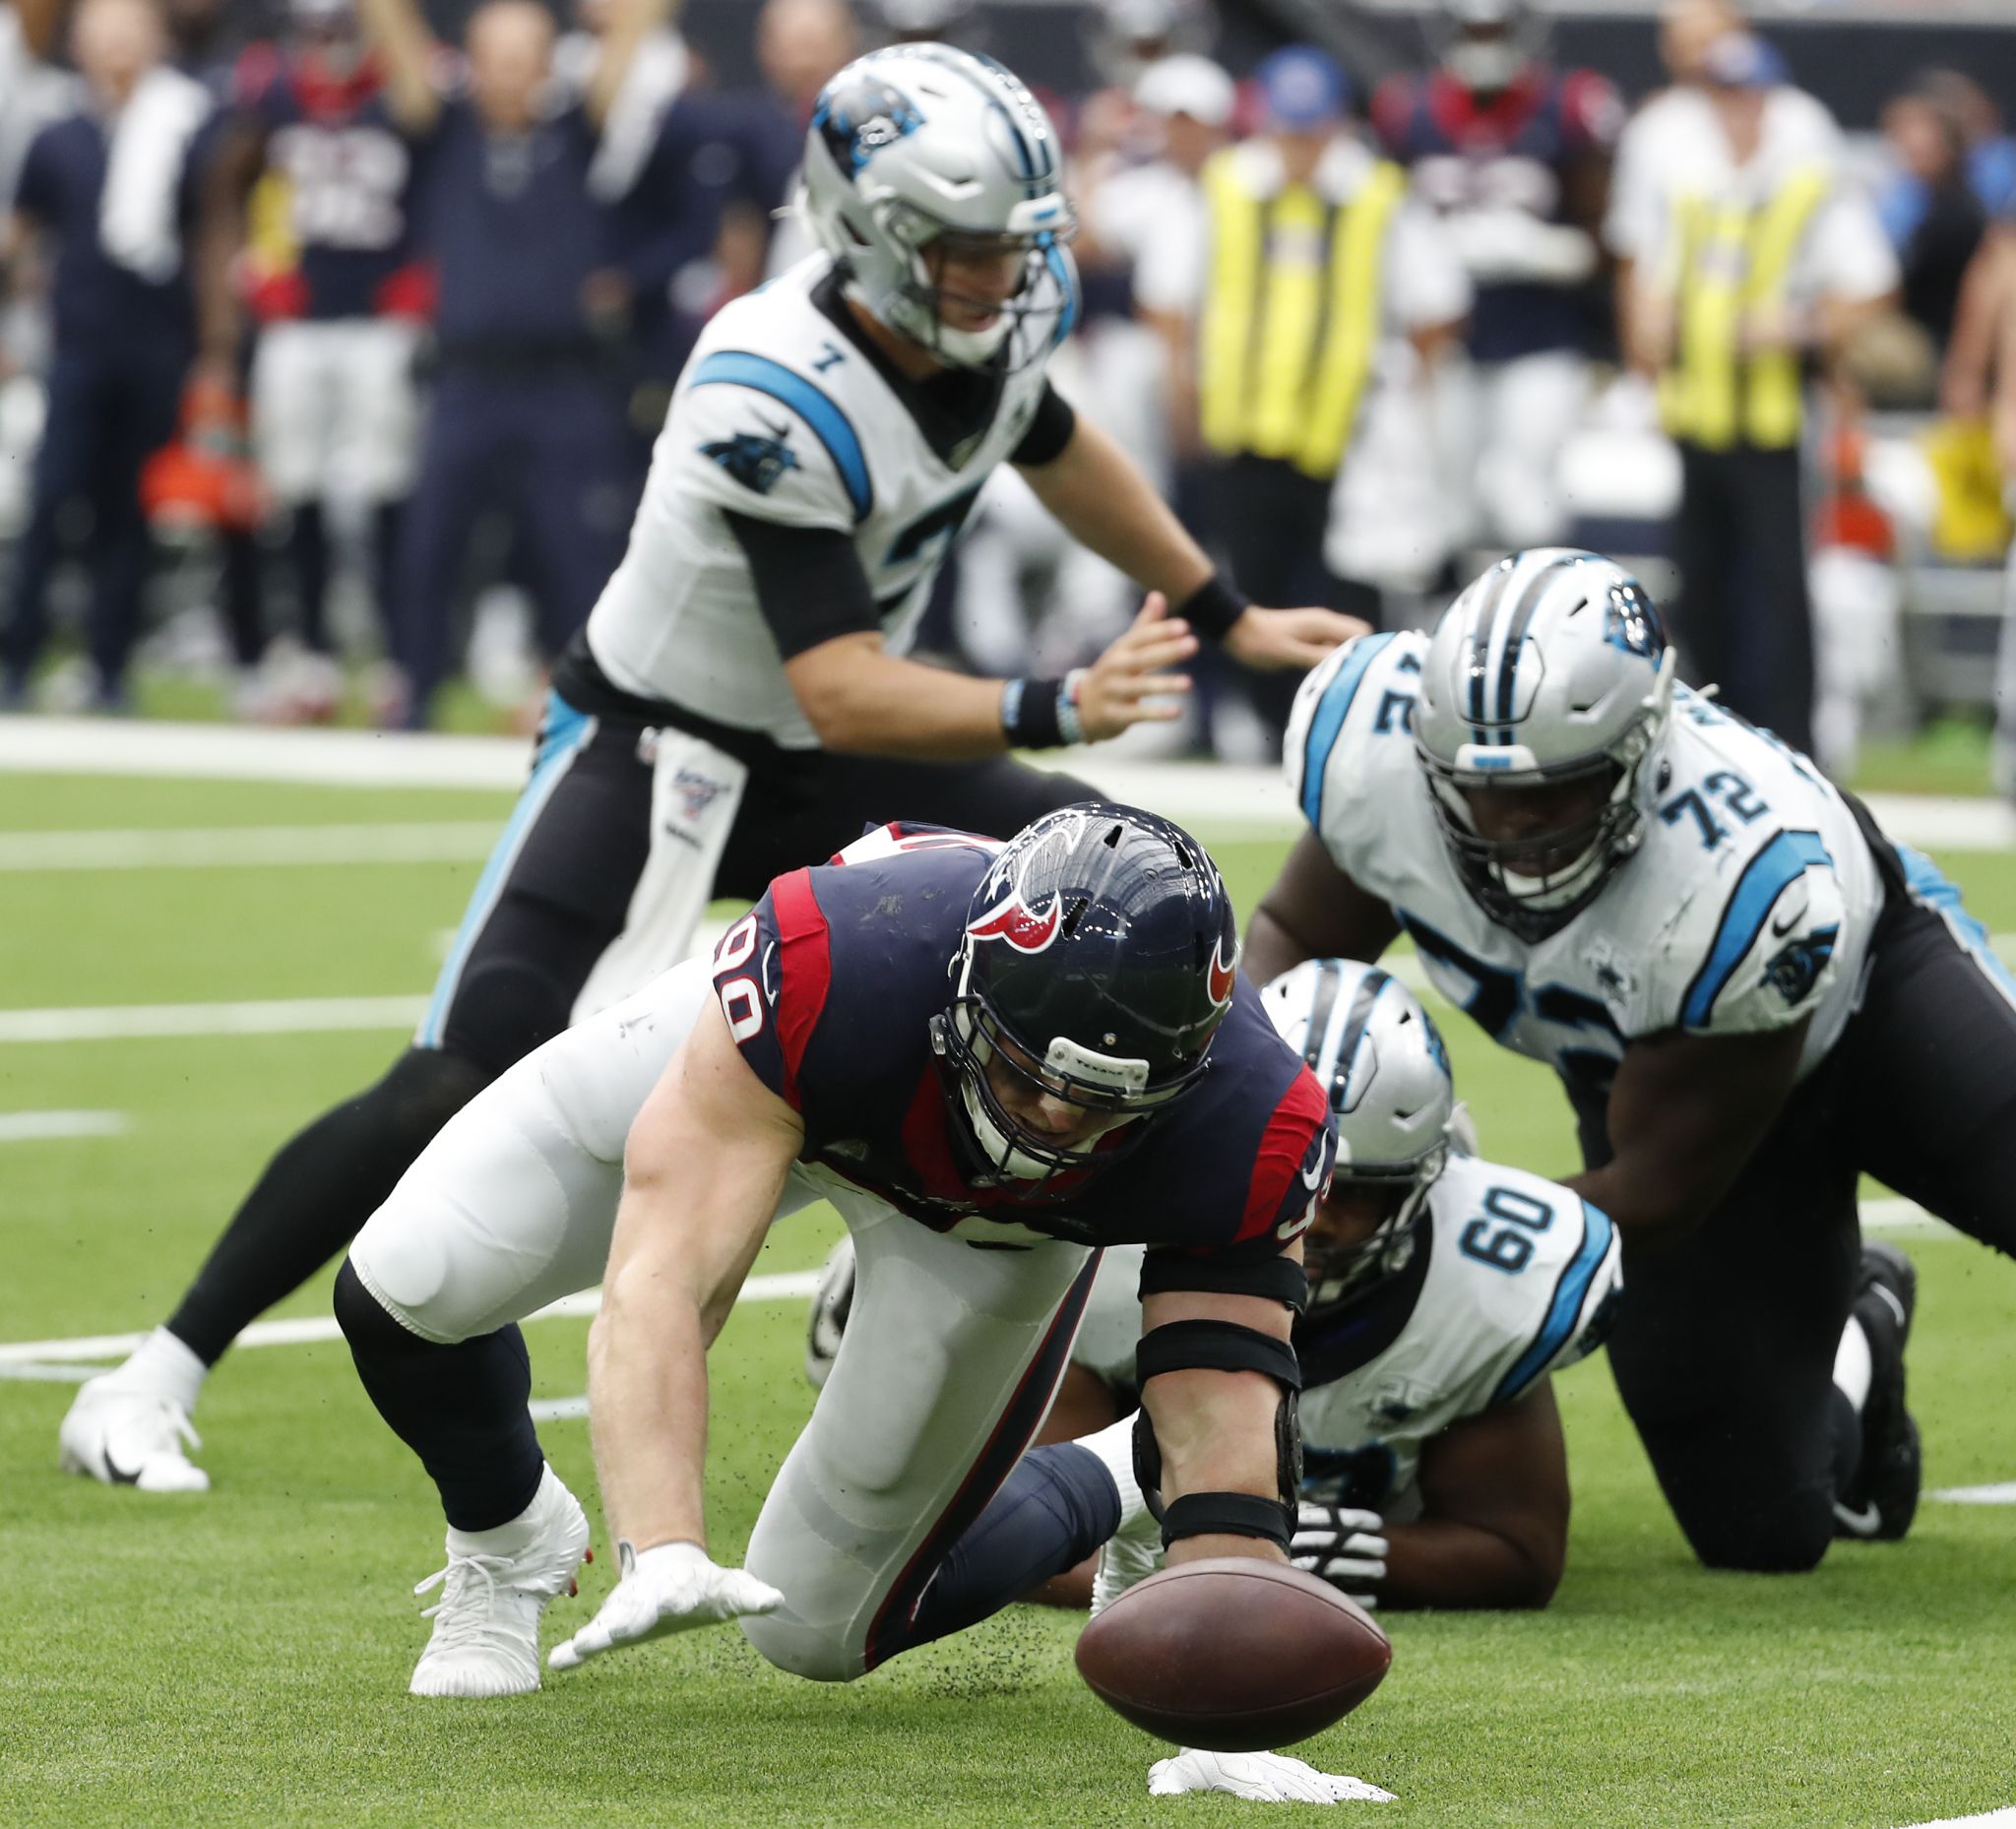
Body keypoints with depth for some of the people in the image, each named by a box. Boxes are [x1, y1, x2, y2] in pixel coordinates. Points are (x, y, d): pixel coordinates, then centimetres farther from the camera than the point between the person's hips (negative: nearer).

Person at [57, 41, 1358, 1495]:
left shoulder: (996, 321, -9)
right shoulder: (776, 400, -33)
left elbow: (1057, 450, 17)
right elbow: (844, 696, -35)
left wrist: (1231, 619, 24)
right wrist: (1055, 708, -44)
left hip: (816, 769, 8)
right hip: (654, 755, -8)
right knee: (465, 1087, -18)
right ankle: (153, 1385, -8)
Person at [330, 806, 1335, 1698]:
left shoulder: (1249, 1124, -40)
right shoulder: (818, 969, -48)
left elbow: (1224, 1411, -35)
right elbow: (661, 1283, -51)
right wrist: (661, 1552, -66)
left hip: (997, 1222, 1)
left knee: (816, 1625, -1)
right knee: (402, 1288, -13)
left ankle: (1092, 1496, 29)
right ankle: (508, 1539, 22)